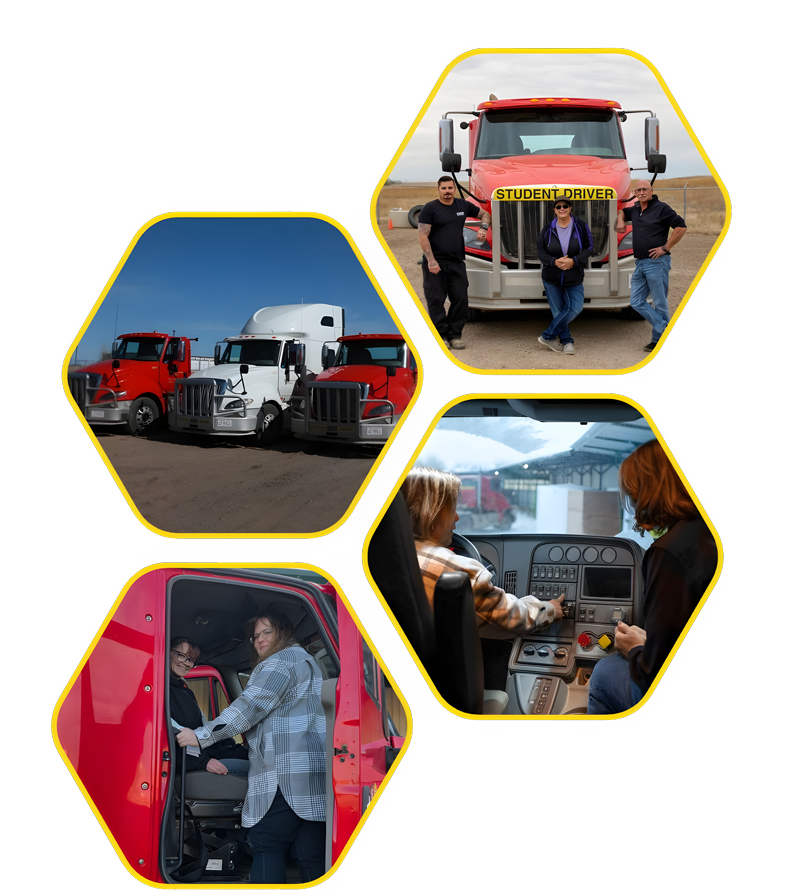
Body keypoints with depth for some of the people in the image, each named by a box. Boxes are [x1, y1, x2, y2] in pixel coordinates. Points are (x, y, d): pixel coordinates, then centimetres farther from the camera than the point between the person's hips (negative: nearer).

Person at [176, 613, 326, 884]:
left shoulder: (282, 660, -1)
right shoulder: (306, 661, 30)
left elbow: (251, 707, -10)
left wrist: (201, 736, -7)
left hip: (285, 775, -9)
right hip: (317, 777, 9)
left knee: (266, 845, -8)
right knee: (314, 854, 2)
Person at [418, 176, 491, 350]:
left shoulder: (463, 205, 11)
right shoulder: (430, 208, -3)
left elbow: (485, 214, 26)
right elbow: (423, 236, -9)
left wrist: (483, 228, 4)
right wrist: (431, 261, -18)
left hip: (456, 262, 4)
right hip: (435, 263, -4)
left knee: (461, 299, 1)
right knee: (436, 300, -4)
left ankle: (454, 335, 11)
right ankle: (439, 336, 3)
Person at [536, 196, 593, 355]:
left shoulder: (581, 226, -5)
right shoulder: (548, 230, -3)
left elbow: (588, 248, -4)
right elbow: (541, 252, -1)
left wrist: (573, 261, -19)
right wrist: (555, 262, -20)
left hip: (574, 278, 0)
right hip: (552, 278, 0)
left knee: (576, 308, -11)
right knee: (558, 311, 2)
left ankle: (547, 336, -2)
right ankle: (567, 341, 15)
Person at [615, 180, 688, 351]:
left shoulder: (661, 208, -8)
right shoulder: (635, 210, 14)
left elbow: (681, 227, -14)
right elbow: (621, 212, 37)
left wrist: (666, 248, -14)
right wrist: (620, 221, 14)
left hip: (657, 262, -8)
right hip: (640, 263, 8)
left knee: (660, 304, -1)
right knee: (637, 302, 5)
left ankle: (660, 339, 8)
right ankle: (665, 331, 9)